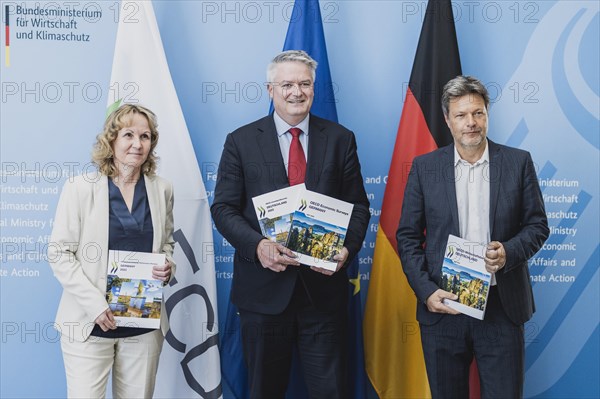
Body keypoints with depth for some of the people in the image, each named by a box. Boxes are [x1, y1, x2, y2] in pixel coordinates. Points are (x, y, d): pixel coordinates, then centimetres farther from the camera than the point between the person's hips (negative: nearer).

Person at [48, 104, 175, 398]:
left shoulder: (162, 190, 6)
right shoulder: (80, 187, -4)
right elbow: (59, 253, -5)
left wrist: (168, 266, -5)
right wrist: (95, 304, -14)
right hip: (90, 323, -3)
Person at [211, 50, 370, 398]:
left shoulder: (340, 139, 6)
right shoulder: (241, 141, 3)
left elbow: (358, 206, 7)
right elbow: (224, 208, 0)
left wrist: (347, 248, -13)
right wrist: (257, 245, -18)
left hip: (324, 287, 0)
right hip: (264, 287, 0)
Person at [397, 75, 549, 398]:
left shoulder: (518, 162, 2)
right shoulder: (424, 167, 3)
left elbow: (537, 225, 5)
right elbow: (408, 236, 3)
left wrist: (509, 251, -15)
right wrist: (426, 291, -8)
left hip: (501, 307, 0)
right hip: (442, 304, 1)